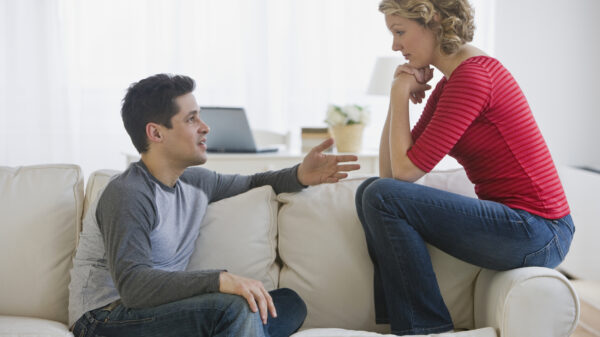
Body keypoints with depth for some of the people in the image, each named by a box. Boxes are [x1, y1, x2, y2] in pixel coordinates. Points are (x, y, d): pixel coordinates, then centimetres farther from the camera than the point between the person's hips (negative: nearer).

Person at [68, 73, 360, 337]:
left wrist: (300, 176, 8)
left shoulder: (196, 182, 9)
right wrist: (220, 280, -40)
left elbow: (251, 183, 29)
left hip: (161, 312, 9)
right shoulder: (127, 195, -17)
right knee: (235, 307, -31)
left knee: (289, 303, -5)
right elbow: (132, 285, -30)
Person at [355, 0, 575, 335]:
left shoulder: (473, 76, -17)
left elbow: (407, 170, -17)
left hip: (536, 233, -10)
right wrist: (399, 94, 3)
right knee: (370, 191, 7)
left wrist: (401, 96, -5)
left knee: (382, 198, -17)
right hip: (517, 223, 10)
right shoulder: (449, 82, 13)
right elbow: (388, 172, 11)